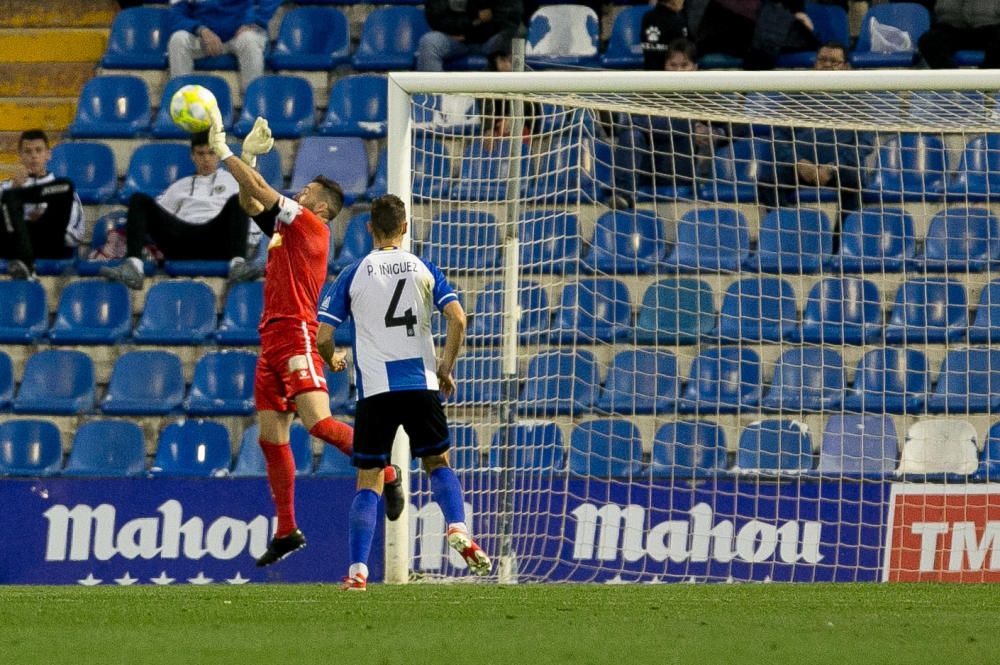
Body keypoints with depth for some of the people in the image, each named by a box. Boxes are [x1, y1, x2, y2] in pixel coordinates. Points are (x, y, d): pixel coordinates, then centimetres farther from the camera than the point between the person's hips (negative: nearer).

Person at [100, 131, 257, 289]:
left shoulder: (232, 181, 30)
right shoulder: (181, 186, 34)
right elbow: (156, 212, 28)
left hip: (215, 242, -2)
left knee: (237, 201, -30)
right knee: (139, 200, -16)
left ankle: (238, 263, -53)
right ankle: (133, 265, -39)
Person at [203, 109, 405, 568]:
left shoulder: (311, 225, -4)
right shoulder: (285, 228, 19)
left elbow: (263, 193, -8)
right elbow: (251, 202, 23)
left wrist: (223, 152, -3)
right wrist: (248, 157, 11)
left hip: (297, 340, -9)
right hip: (272, 343, 9)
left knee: (318, 423, -20)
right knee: (271, 438, 5)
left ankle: (387, 474, -4)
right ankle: (286, 531, 8)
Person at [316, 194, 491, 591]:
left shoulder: (353, 275, 4)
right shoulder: (424, 270, 7)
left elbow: (323, 338, 1)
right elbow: (457, 320, -4)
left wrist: (332, 361, 23)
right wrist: (446, 368, 9)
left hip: (375, 389, -1)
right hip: (421, 384, 1)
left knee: (369, 481, 4)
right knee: (438, 463, 18)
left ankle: (358, 570, -7)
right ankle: (458, 530, -9)